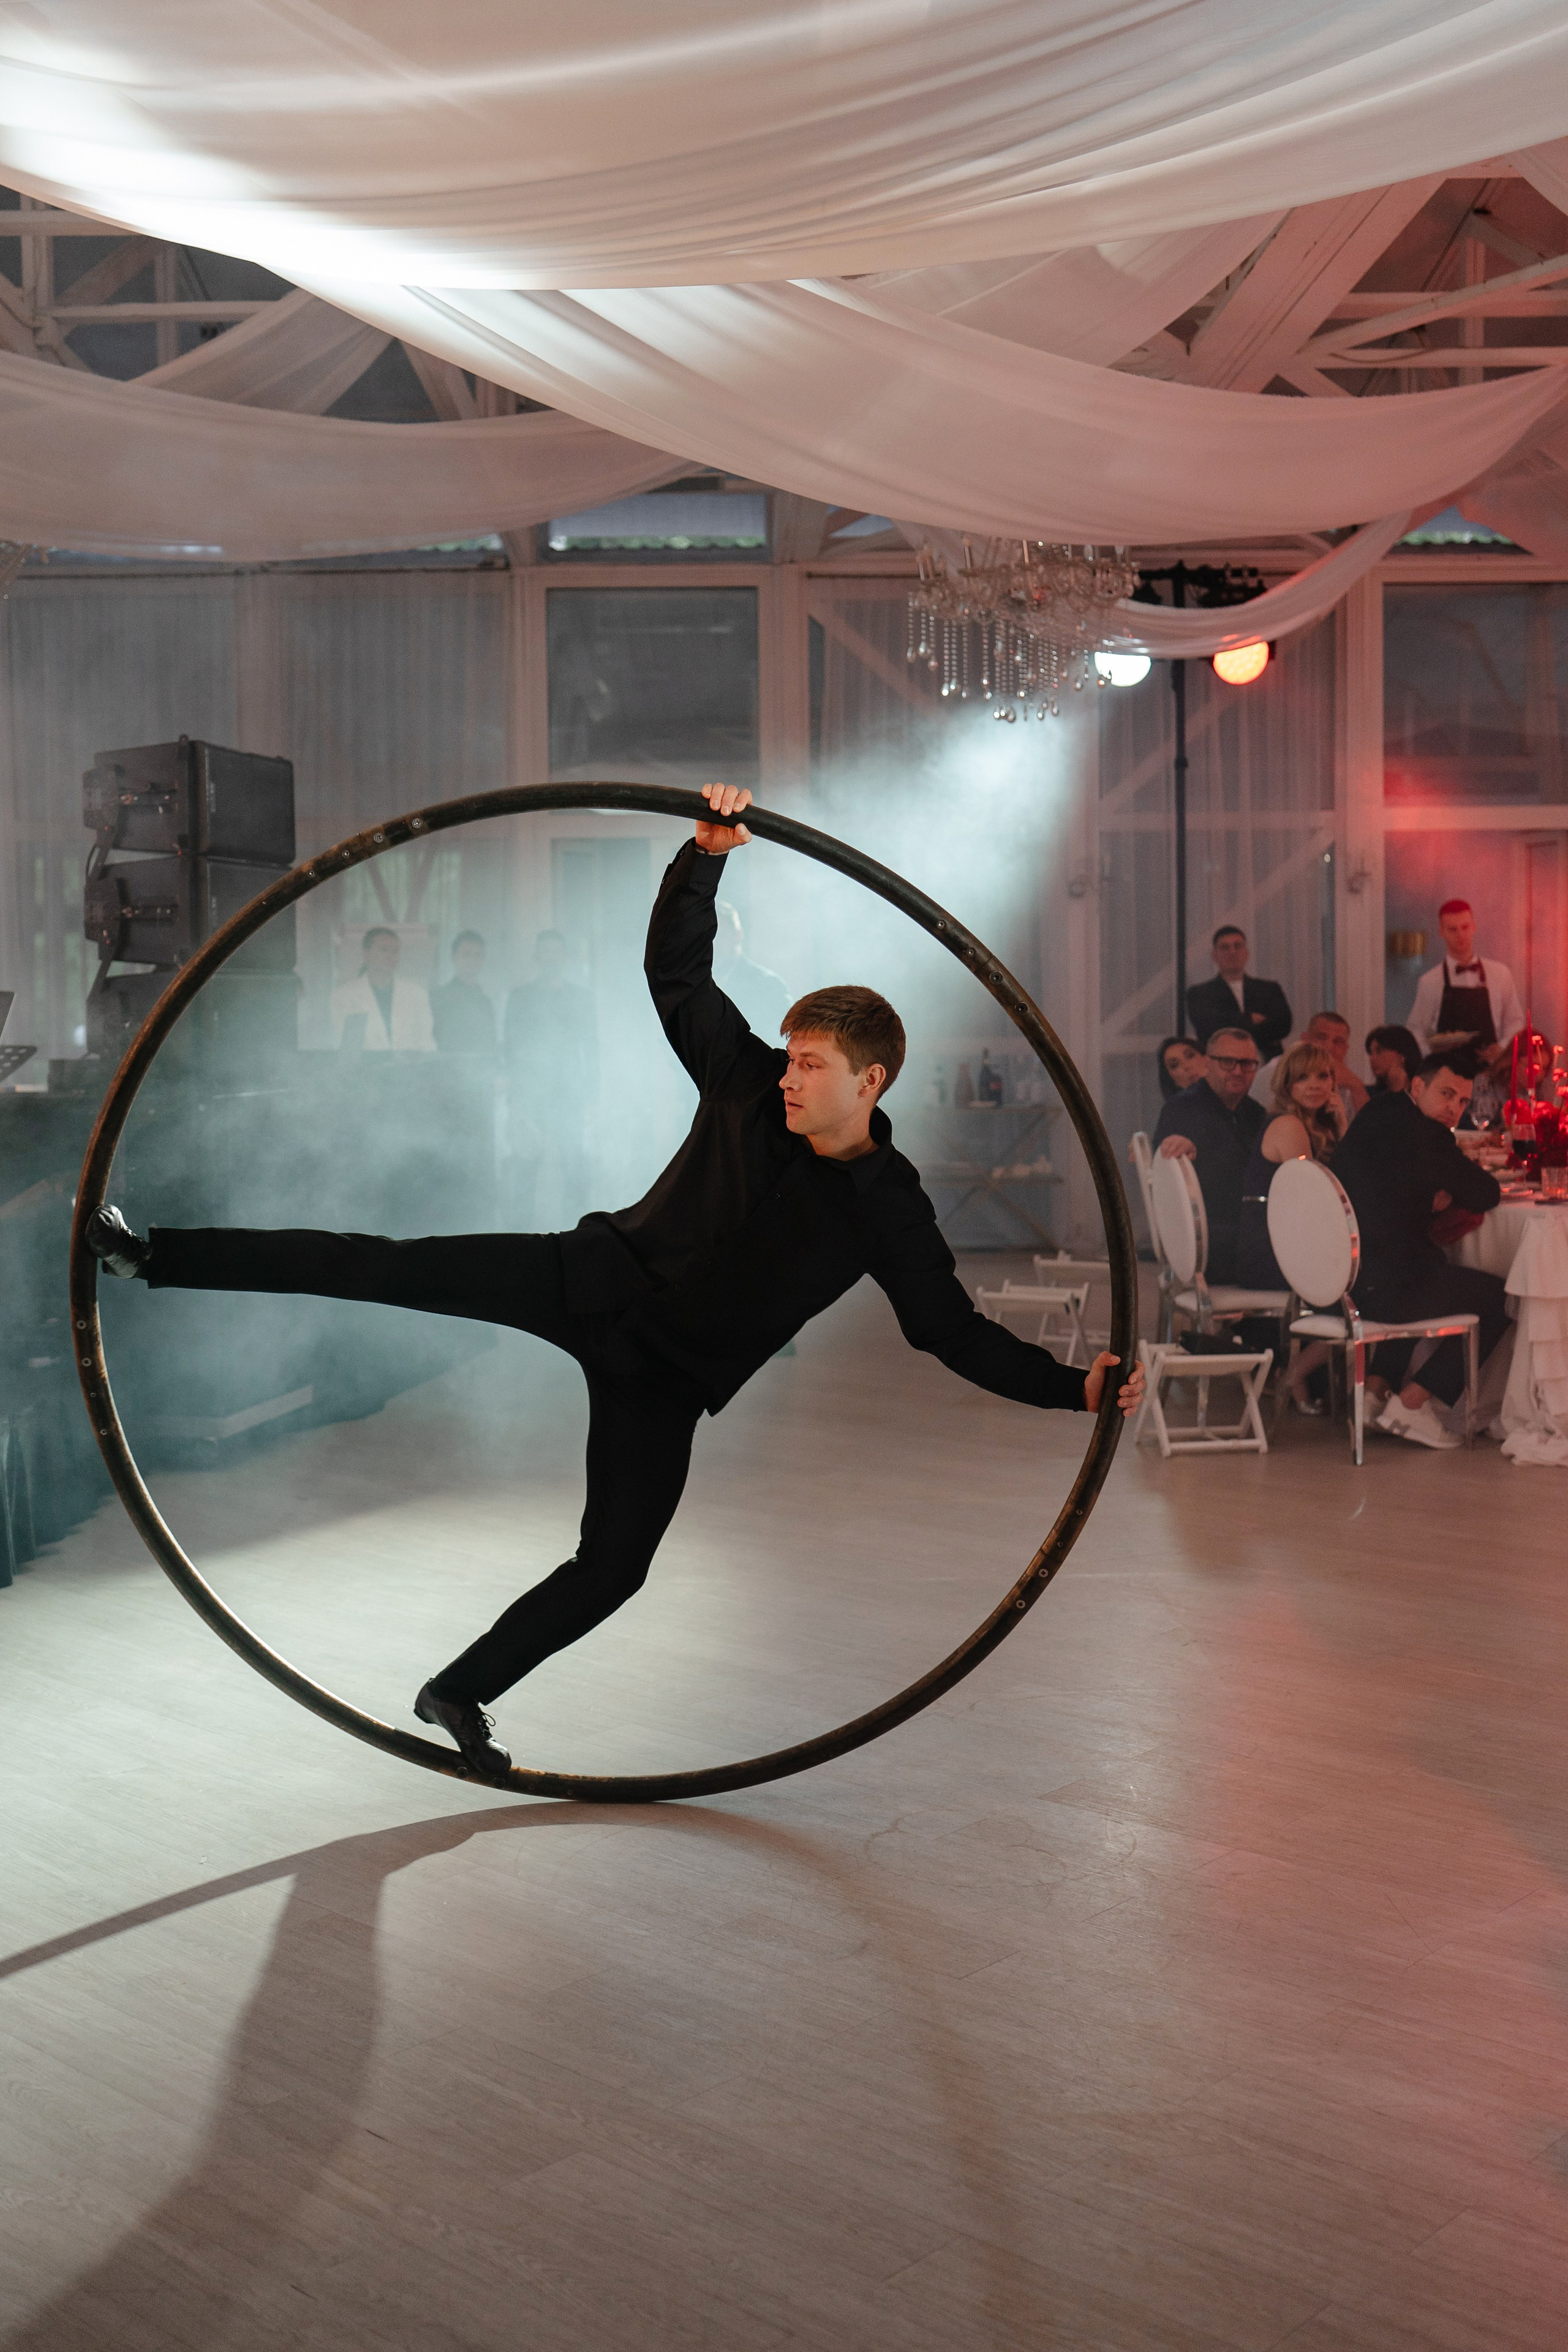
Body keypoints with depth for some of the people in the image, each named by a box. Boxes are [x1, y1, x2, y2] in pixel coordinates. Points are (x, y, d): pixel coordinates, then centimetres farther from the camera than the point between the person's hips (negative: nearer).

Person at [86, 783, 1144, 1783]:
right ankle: (158, 1254, -9)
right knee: (390, 1268, -15)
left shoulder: (891, 1211, -9)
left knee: (617, 1563, -4)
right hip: (600, 1277, 0)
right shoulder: (747, 1082, -7)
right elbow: (676, 968, -7)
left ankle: (463, 1693, 18)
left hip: (670, 1374, 0)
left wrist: (1077, 1386, -18)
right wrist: (709, 850, -22)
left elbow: (955, 1332, -7)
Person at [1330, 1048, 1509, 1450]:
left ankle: (1376, 1387, 25)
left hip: (1339, 1278, 10)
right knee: (1499, 1299, 8)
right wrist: (1458, 1187, 13)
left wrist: (1432, 1198, 10)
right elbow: (1486, 1195, -8)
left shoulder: (1378, 1112, 14)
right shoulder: (1421, 1131, -15)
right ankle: (1410, 1402, 6)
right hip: (1380, 1286, -9)